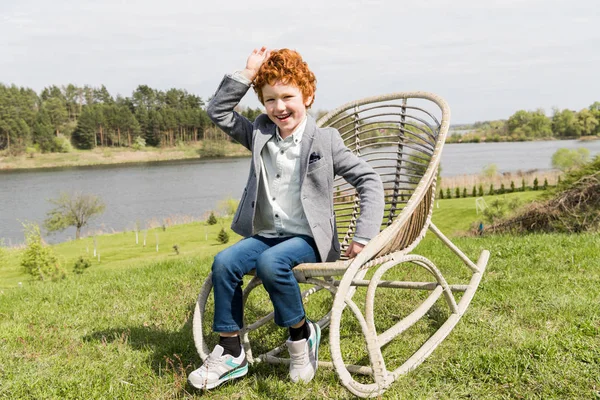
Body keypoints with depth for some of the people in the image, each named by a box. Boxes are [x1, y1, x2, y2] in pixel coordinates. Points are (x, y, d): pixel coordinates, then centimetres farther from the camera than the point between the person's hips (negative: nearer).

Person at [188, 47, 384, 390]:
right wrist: (247, 74, -1)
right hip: (266, 234, 5)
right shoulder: (259, 134, 10)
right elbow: (218, 111, 10)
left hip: (309, 238, -5)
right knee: (224, 262, -19)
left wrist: (364, 237, -13)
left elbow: (369, 181, -5)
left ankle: (302, 334, -7)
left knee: (271, 263, -33)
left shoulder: (325, 140, -4)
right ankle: (231, 353, -6)